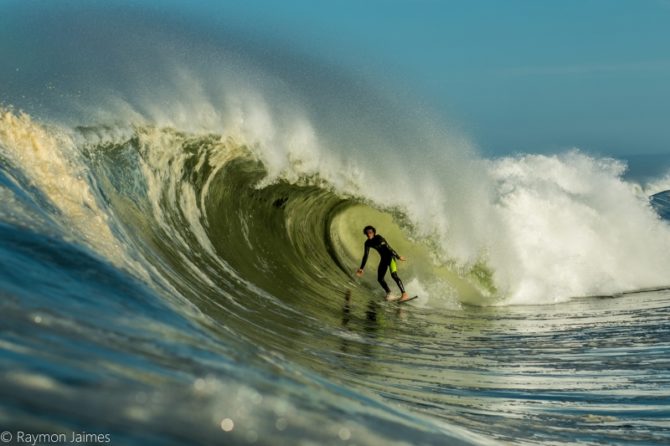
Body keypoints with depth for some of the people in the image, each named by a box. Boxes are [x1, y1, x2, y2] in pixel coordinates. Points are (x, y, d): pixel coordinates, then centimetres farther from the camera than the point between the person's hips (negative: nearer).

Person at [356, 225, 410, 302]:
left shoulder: (379, 238, -17)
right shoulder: (368, 243, 3)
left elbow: (388, 247, -22)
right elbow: (366, 256, 8)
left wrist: (398, 256, -27)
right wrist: (361, 268, 5)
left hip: (390, 256, -8)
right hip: (383, 259, 8)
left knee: (394, 274, -24)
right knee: (380, 278, 4)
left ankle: (405, 294, -28)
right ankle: (389, 294, 15)